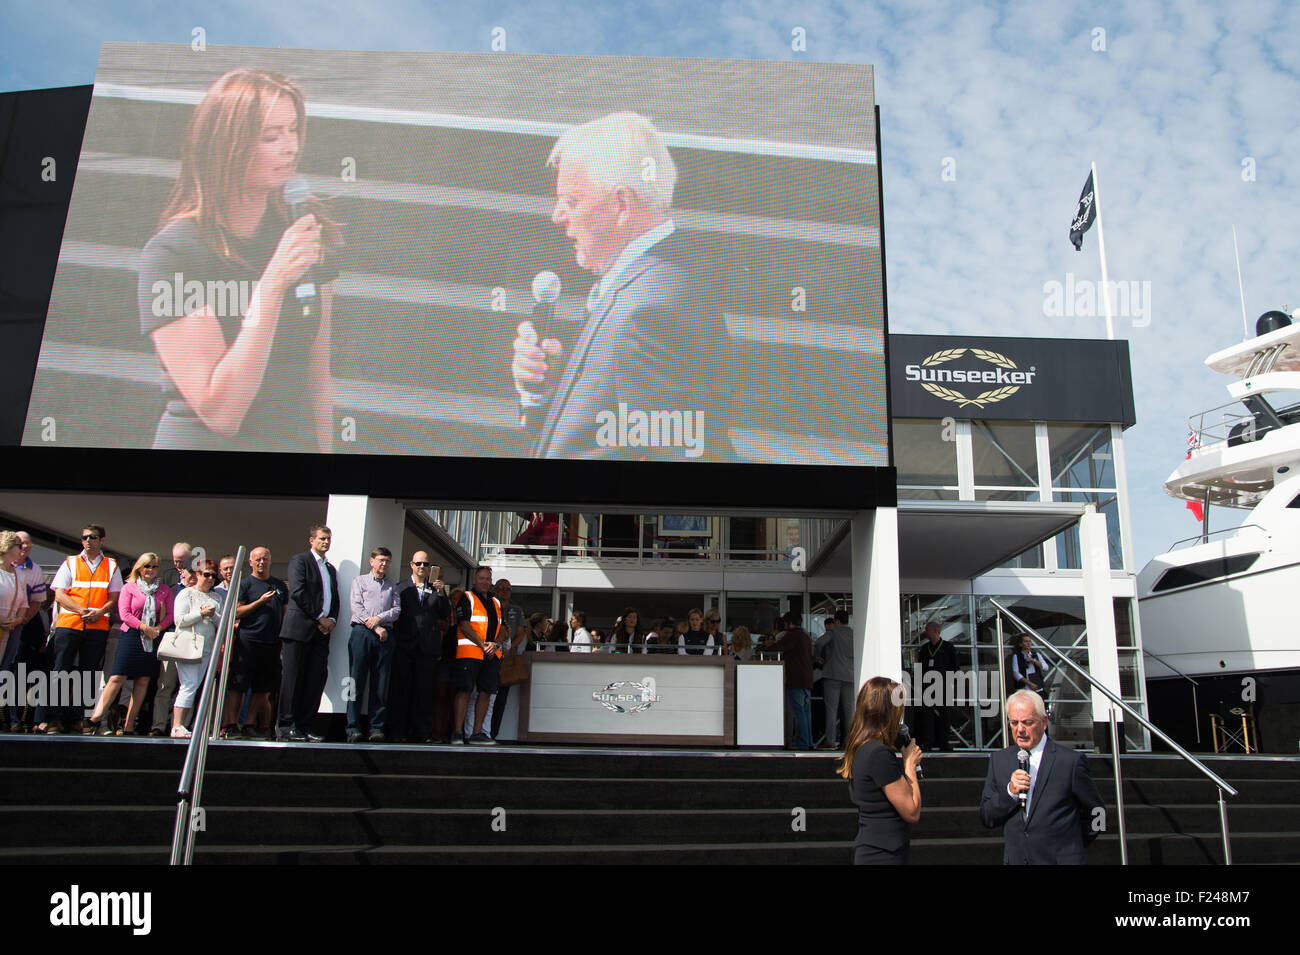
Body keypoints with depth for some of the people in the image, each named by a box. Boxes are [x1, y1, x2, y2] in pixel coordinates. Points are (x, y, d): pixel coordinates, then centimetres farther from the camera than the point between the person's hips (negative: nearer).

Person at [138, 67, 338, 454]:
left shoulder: (307, 234, -1)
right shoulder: (171, 252, -15)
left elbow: (317, 379, 4)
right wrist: (273, 284, -25)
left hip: (298, 441, 5)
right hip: (203, 442, -4)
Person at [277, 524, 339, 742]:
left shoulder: (331, 569, 24)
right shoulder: (300, 560, 2)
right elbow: (297, 592, -10)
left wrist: (332, 620, 3)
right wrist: (320, 617, -10)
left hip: (321, 632, 6)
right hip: (300, 628, -6)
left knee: (317, 679, 0)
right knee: (293, 678, -6)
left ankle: (303, 727, 5)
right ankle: (285, 726, -1)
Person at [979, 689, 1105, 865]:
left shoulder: (1071, 761, -9)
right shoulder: (999, 760, 3)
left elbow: (1095, 813, 2)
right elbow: (986, 818, 1)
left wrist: (1072, 847, 8)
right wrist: (1010, 791, -14)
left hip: (1061, 859, -3)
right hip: (1015, 859, 3)